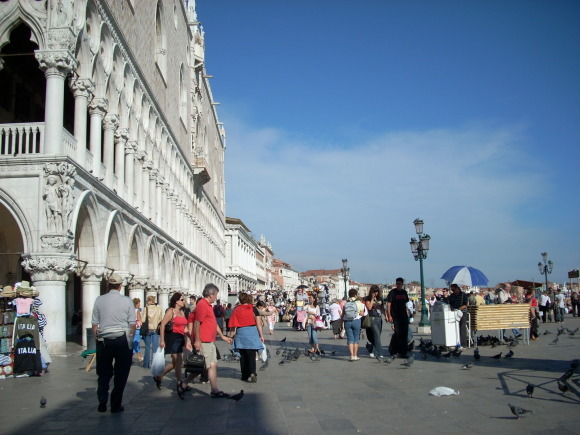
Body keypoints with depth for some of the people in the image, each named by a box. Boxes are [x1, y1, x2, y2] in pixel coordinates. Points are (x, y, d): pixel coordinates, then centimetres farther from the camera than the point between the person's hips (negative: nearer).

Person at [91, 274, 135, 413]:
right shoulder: (127, 301, -5)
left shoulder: (99, 300, 1)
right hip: (123, 340, -2)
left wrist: (97, 338, 15)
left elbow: (94, 323, 5)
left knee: (104, 373, 15)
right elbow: (132, 323, -3)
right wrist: (131, 339, 10)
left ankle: (102, 402, 6)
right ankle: (116, 405, 11)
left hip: (104, 340, 2)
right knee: (121, 374, 7)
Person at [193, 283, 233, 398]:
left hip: (210, 342, 10)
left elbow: (214, 323, 25)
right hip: (204, 342, -10)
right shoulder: (202, 305, -15)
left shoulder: (208, 305, 17)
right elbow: (196, 323, -20)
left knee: (213, 365, 10)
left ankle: (215, 391, 14)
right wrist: (197, 340, -22)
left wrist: (223, 336, 26)